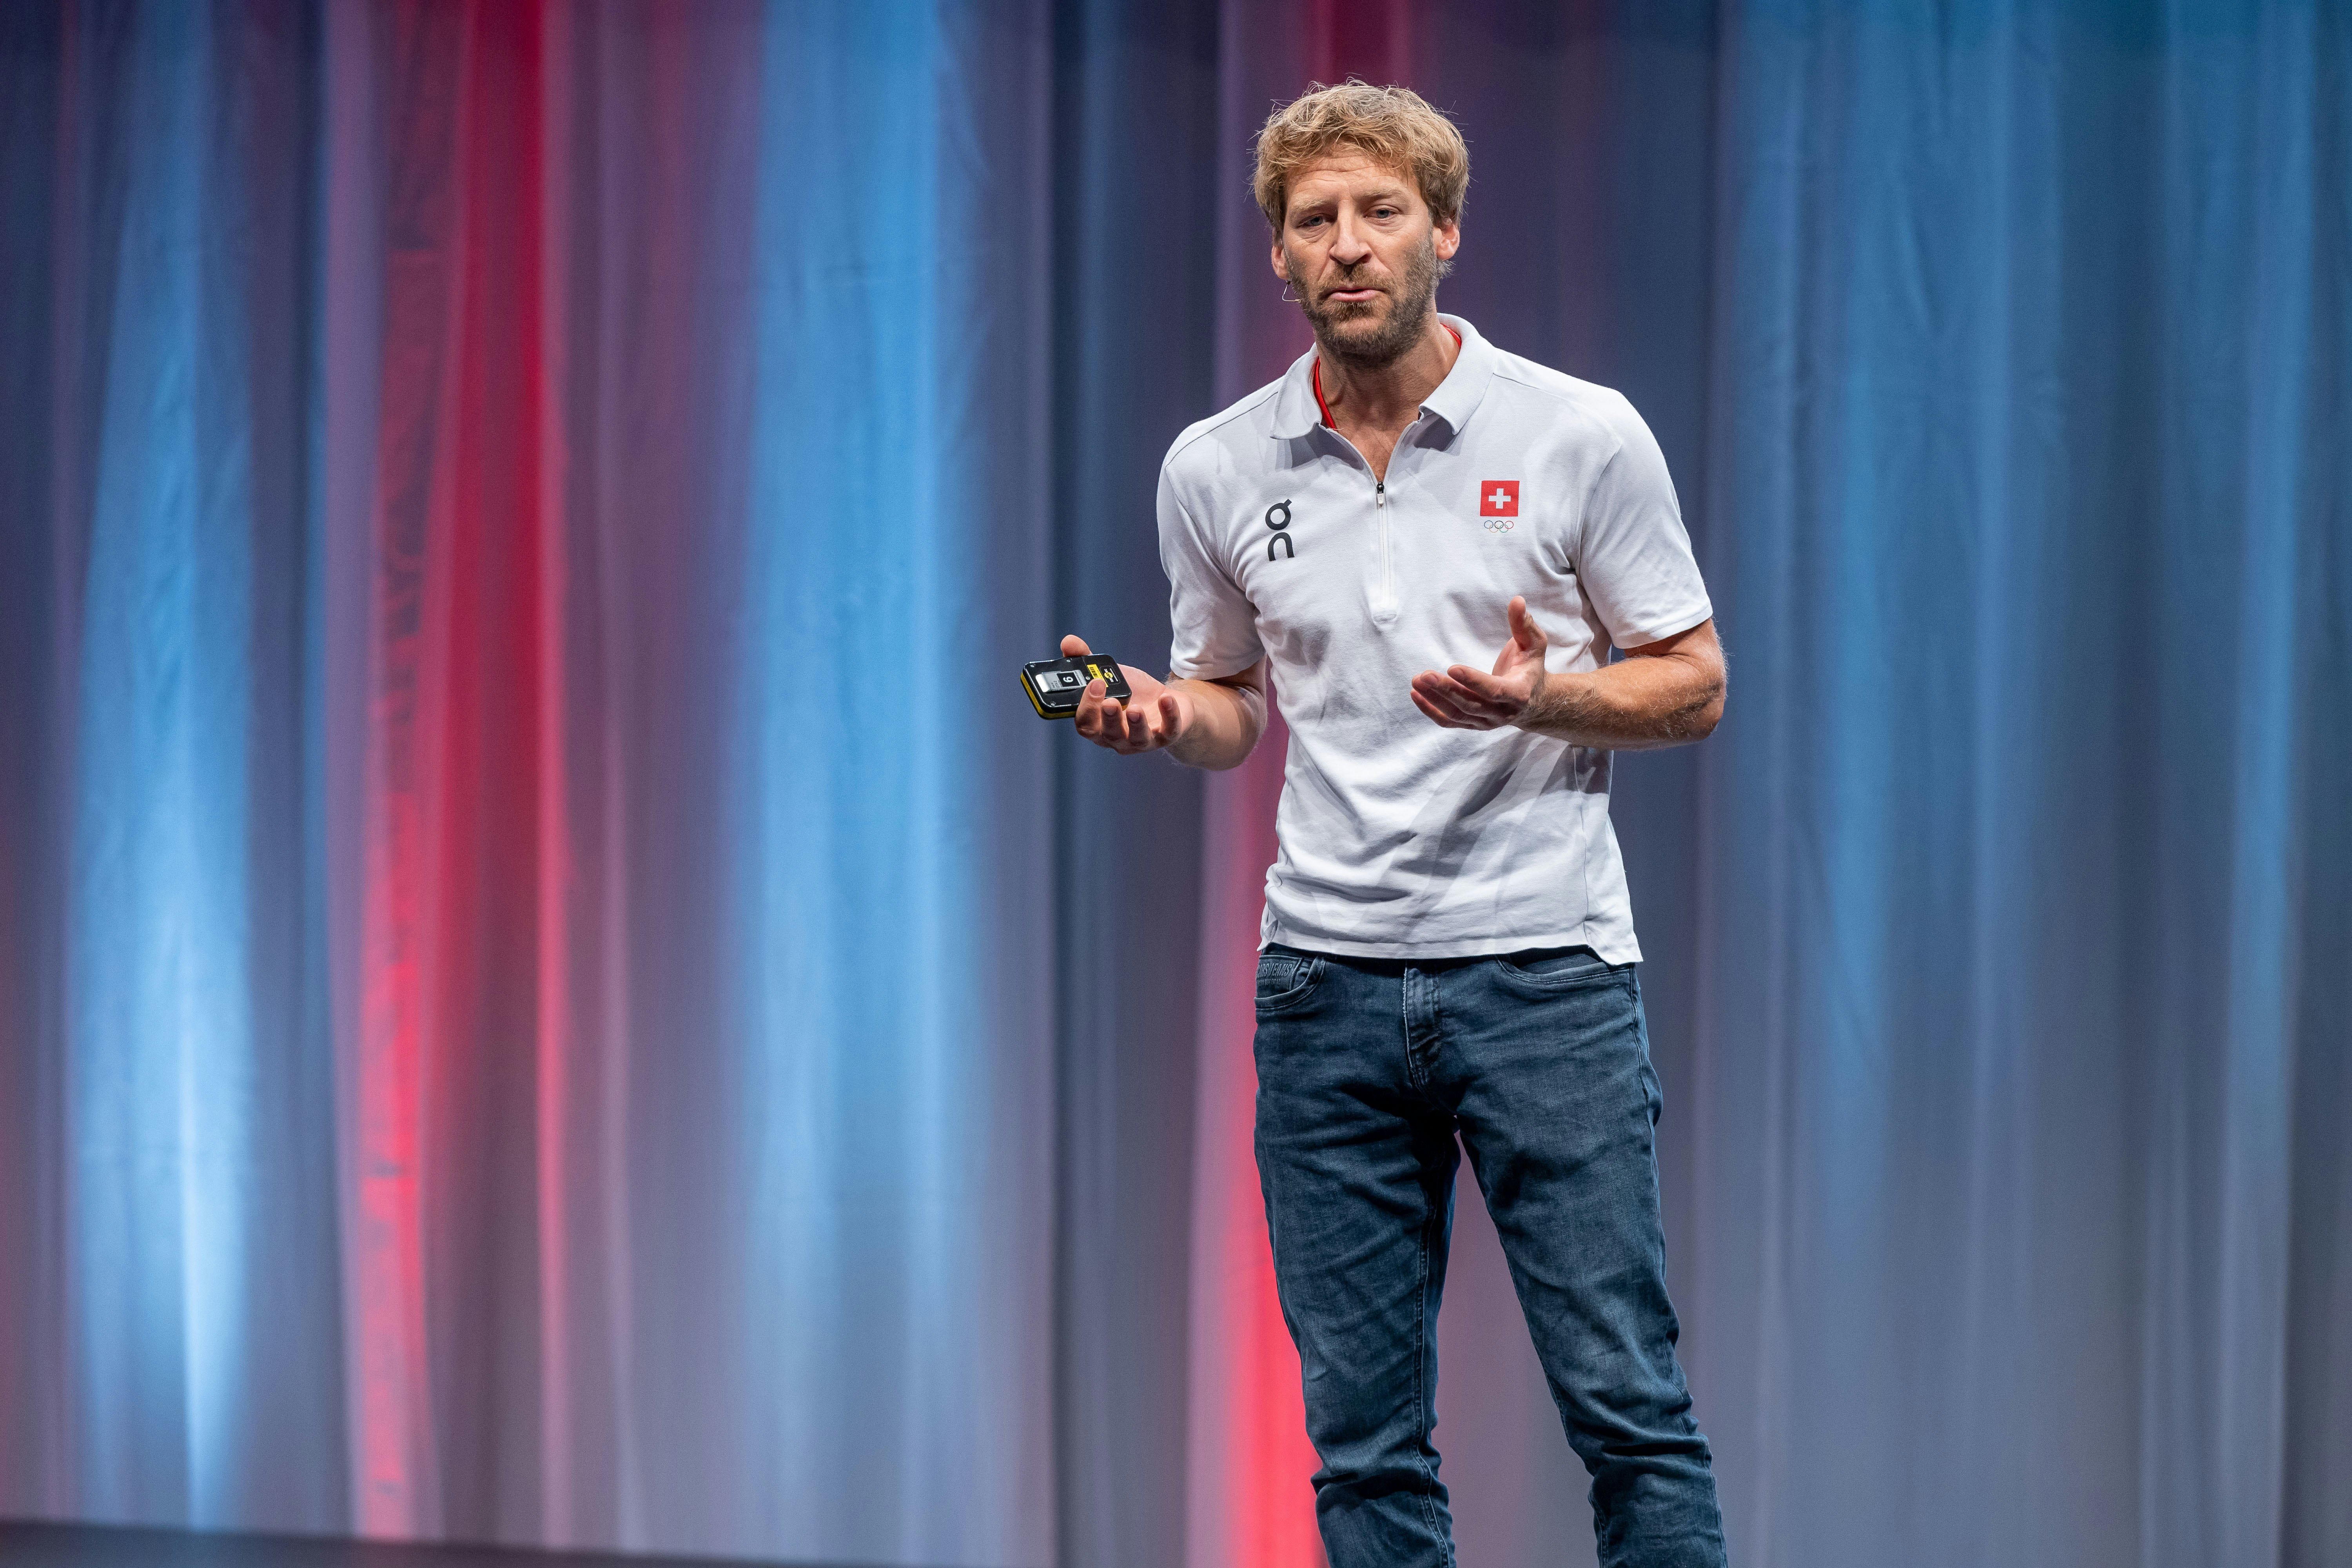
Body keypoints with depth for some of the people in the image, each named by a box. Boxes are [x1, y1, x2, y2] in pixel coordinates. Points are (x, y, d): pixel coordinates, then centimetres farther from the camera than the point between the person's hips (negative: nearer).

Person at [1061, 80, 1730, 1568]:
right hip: (1330, 984, 3)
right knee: (1363, 1436, 5)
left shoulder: (1583, 436, -3)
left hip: (1544, 969, -3)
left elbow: (1693, 683, 3)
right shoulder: (1217, 471, 6)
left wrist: (1541, 696, -17)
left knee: (1626, 1402, -4)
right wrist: (1156, 711, -4)